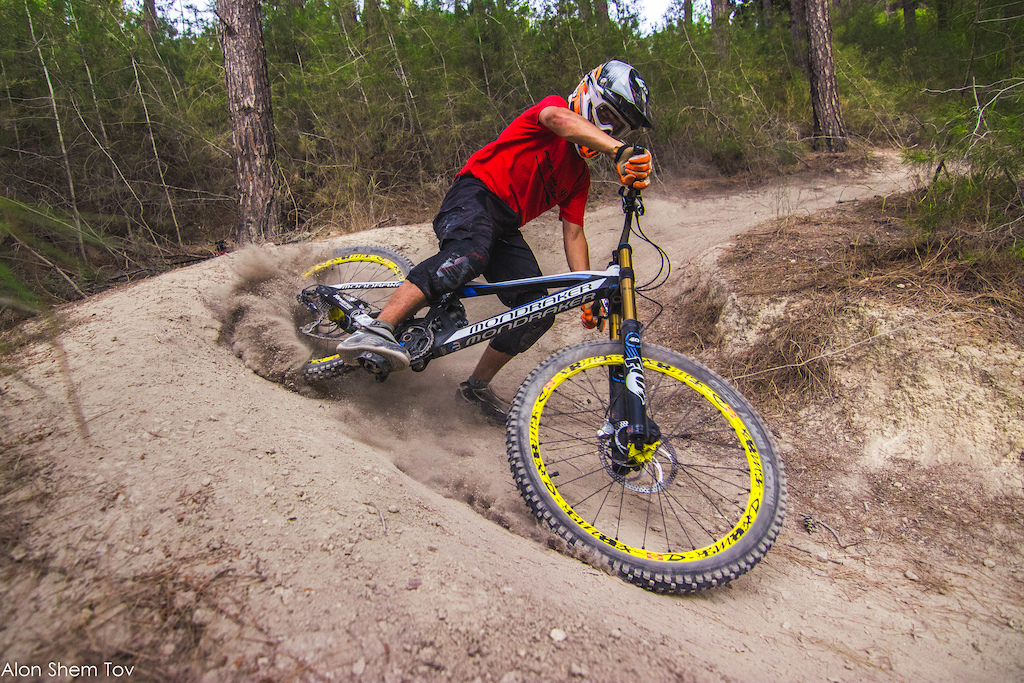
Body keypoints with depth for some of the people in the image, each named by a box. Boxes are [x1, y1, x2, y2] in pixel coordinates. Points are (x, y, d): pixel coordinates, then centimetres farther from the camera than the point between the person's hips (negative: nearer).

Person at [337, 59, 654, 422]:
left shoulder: (580, 175, 20)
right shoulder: (553, 105, 2)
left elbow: (573, 234, 12)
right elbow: (559, 118, -25)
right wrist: (621, 150, -42)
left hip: (506, 226, 7)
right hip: (476, 194, -7)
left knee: (538, 313, -7)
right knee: (469, 255, -40)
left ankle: (477, 384, 8)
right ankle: (377, 329, -43)